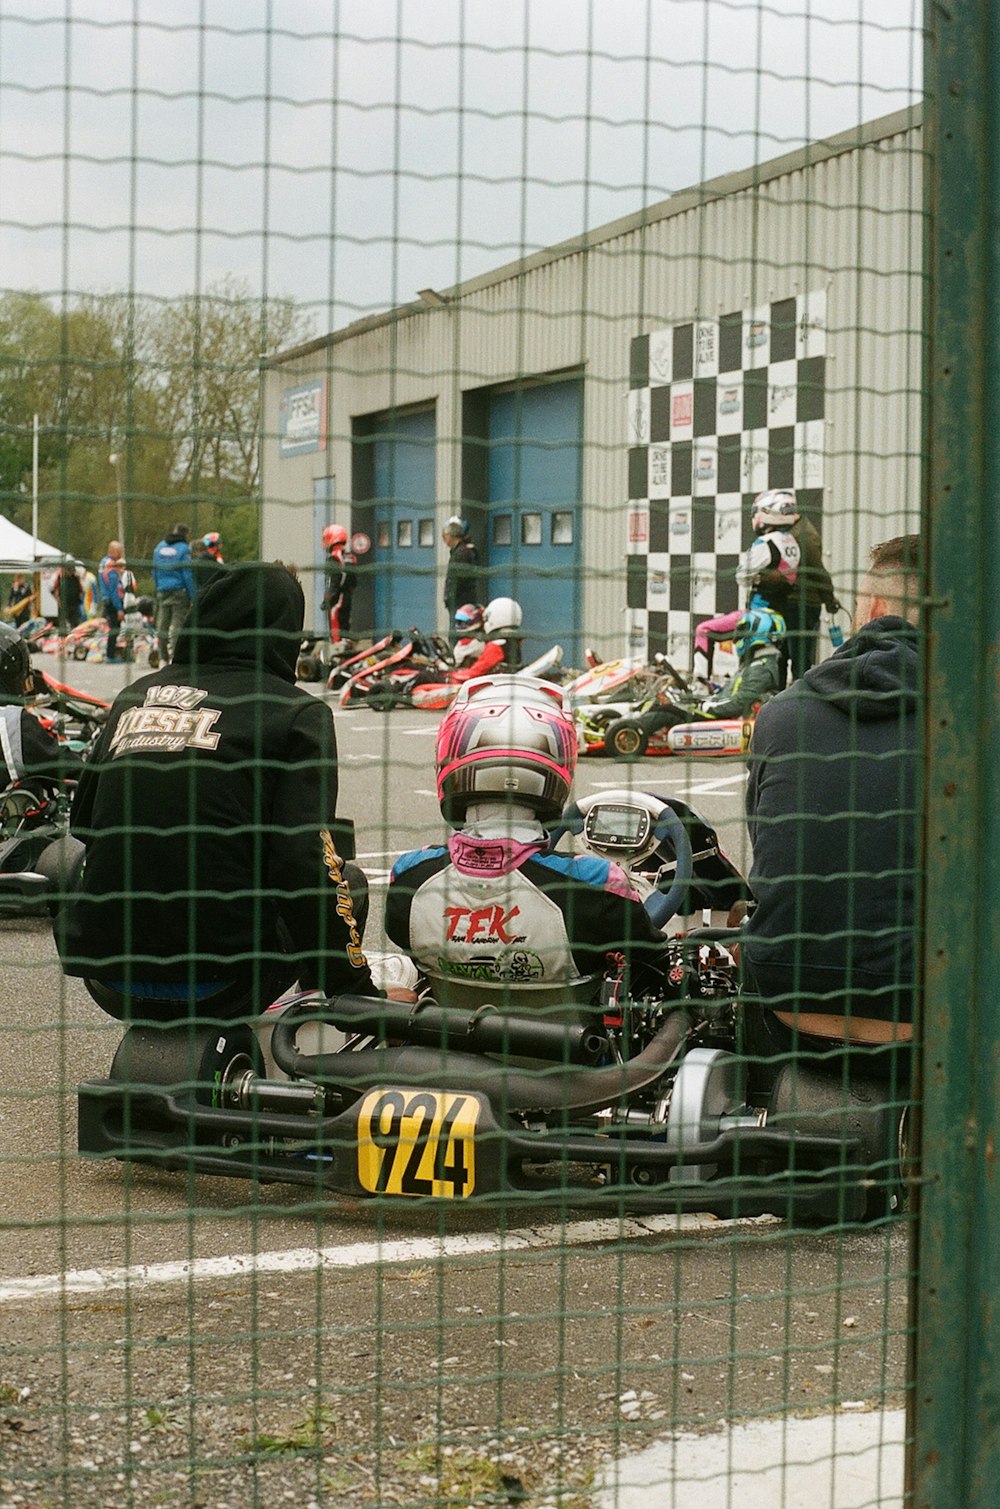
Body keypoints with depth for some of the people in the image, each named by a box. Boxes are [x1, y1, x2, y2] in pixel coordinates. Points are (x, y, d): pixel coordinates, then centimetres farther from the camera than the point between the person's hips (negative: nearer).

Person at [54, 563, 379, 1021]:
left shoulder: (134, 696, 13)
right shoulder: (299, 713, -1)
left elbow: (82, 820, 22)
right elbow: (302, 859, -10)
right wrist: (354, 986, -3)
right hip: (216, 983, -5)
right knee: (343, 881, 16)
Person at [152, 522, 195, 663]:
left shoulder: (159, 547, 11)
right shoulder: (183, 549, -6)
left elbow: (154, 572, 14)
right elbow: (187, 575, -9)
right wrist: (193, 597, -5)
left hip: (162, 592, 5)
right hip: (179, 591, -5)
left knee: (162, 625, 8)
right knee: (177, 625, -4)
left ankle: (163, 657, 9)